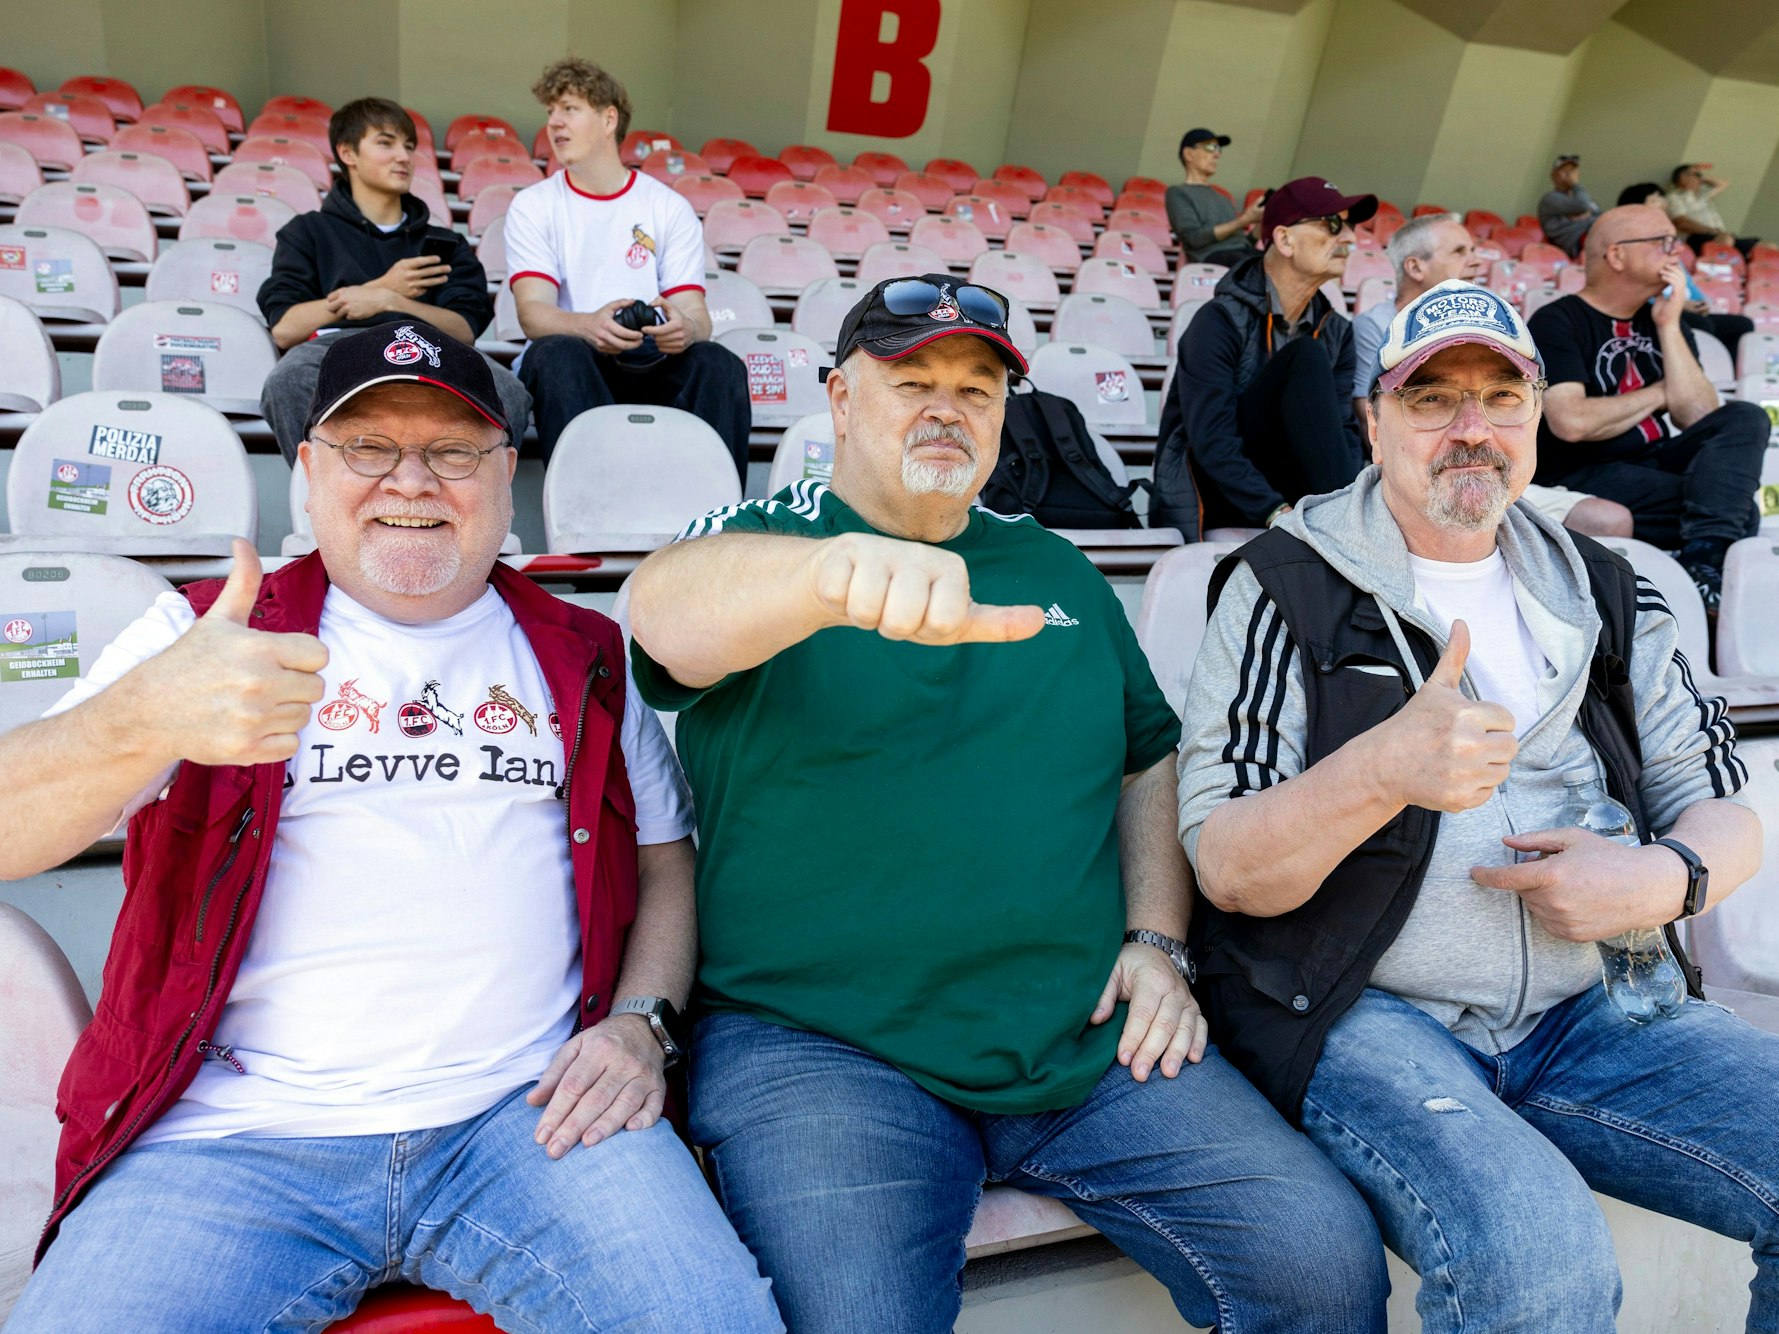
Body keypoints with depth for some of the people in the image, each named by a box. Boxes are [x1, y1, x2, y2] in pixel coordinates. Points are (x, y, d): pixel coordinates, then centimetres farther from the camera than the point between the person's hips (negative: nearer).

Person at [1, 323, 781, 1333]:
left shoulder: (583, 656, 15)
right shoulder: (204, 632, 9)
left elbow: (667, 859, 18)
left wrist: (641, 1023, -2)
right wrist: (142, 721, -26)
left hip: (529, 1118, 1)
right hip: (239, 1134, 0)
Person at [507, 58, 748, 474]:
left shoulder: (670, 208, 12)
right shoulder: (533, 206, 11)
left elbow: (695, 312, 2)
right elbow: (533, 312, -4)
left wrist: (686, 327, -25)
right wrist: (588, 326, -29)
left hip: (653, 365, 1)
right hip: (573, 365, -1)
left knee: (720, 363, -28)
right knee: (557, 353, -34)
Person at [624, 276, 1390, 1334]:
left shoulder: (1057, 571, 17)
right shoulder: (758, 542, 3)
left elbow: (1152, 756, 24)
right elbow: (665, 609, -21)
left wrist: (1156, 940, 9)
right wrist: (845, 566, -42)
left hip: (1091, 1040, 4)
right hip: (817, 1044, -3)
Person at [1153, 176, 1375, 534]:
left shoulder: (1335, 332, 8)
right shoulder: (1220, 322, -13)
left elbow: (1344, 428, -3)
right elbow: (1212, 442, -23)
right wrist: (1279, 512, -36)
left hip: (1282, 486, 6)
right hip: (1206, 496, -5)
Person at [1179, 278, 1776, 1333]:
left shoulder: (1604, 593, 14)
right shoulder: (1289, 588, -3)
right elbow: (1225, 872, -9)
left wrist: (1668, 877, -8)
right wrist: (1384, 769, -28)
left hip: (1585, 1011, 5)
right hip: (1360, 1015, -5)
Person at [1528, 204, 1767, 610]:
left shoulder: (1664, 322, 13)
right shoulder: (1557, 322, -7)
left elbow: (1698, 418, -1)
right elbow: (1571, 423, -23)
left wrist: (1669, 326, -4)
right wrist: (1659, 394, -6)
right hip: (1581, 477, -7)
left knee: (1745, 419, -17)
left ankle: (1706, 557, -31)